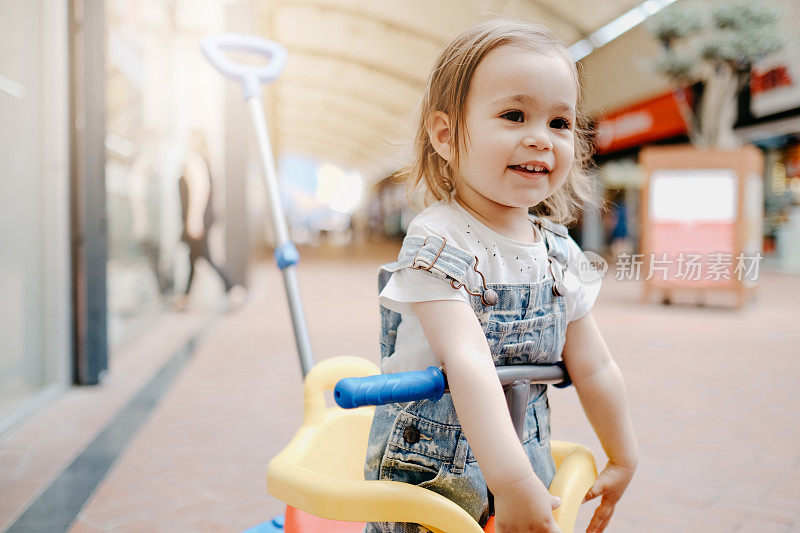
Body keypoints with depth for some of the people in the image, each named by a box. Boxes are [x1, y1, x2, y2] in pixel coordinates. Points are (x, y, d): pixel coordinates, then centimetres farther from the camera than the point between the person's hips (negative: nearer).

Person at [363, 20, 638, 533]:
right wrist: (512, 481, -37)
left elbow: (594, 368, 7)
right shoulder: (439, 240, -22)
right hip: (430, 469, -5)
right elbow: (468, 361, -32)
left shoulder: (560, 251, -1)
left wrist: (623, 458, 15)